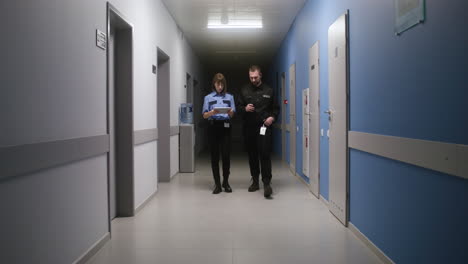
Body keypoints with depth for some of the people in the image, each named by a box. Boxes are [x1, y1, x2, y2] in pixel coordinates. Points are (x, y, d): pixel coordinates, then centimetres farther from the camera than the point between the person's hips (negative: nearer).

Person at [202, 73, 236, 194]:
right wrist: (212, 112, -17)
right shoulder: (208, 97, 10)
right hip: (213, 126, 0)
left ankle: (225, 182, 11)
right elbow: (204, 115, 4)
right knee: (214, 156, 1)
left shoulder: (229, 97, 13)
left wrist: (230, 112, -15)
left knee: (226, 155, -5)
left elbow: (232, 114, 9)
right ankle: (217, 183, 8)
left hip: (225, 126, 0)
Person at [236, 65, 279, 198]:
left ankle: (267, 183, -9)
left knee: (265, 154, -11)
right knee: (252, 155, 9)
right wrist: (245, 109, -12)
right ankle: (255, 181, 20)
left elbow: (276, 108, 11)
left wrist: (272, 117, -8)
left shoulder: (268, 90, 7)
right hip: (249, 127, 3)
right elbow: (238, 108, 10)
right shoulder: (244, 90, 10)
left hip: (264, 127, -2)